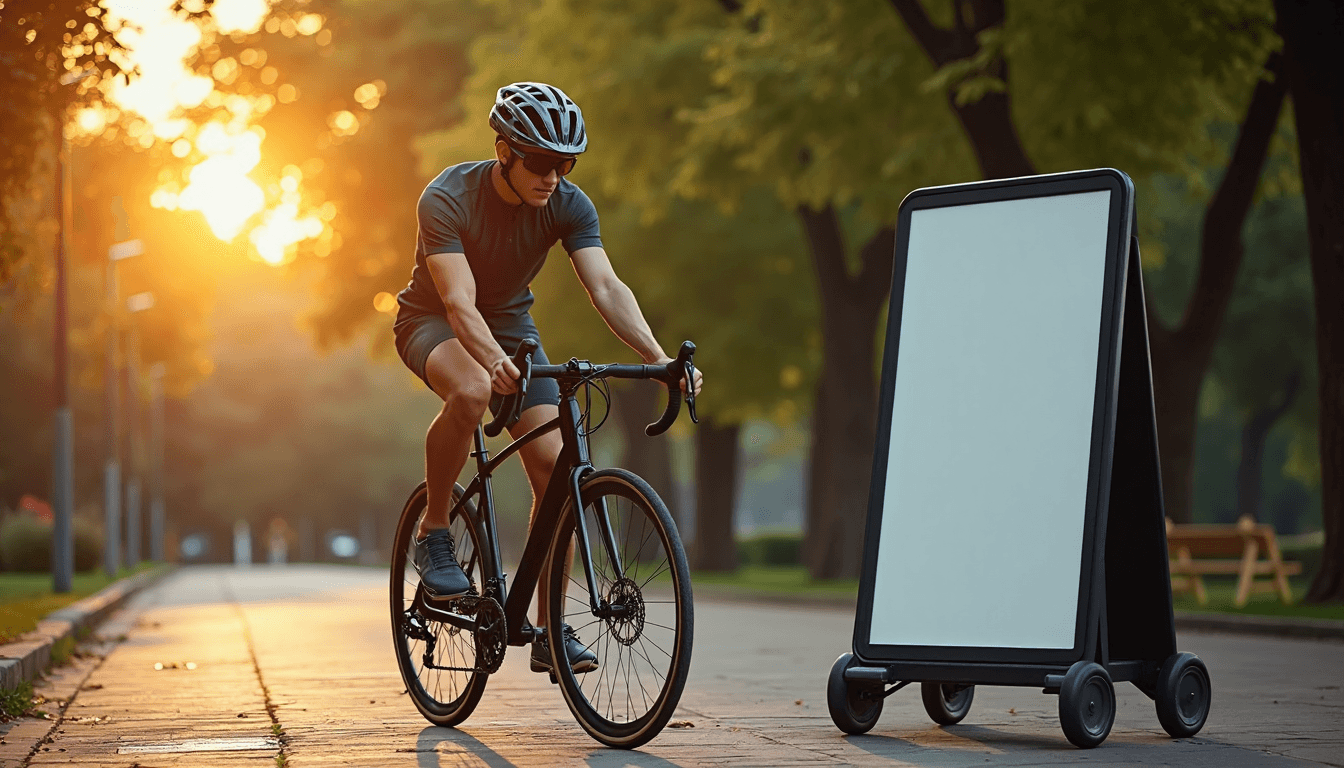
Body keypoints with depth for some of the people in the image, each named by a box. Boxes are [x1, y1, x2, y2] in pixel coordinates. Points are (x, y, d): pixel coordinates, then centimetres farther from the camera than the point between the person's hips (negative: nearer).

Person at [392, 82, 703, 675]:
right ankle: (434, 531, -17)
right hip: (433, 323, -4)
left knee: (552, 465, -14)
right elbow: (459, 302, -39)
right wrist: (494, 359, -59)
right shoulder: (447, 198, -28)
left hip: (510, 325, 4)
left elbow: (605, 287, -27)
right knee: (471, 390, -40)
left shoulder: (568, 205, -16)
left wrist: (658, 358, -43)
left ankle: (550, 629, -4)